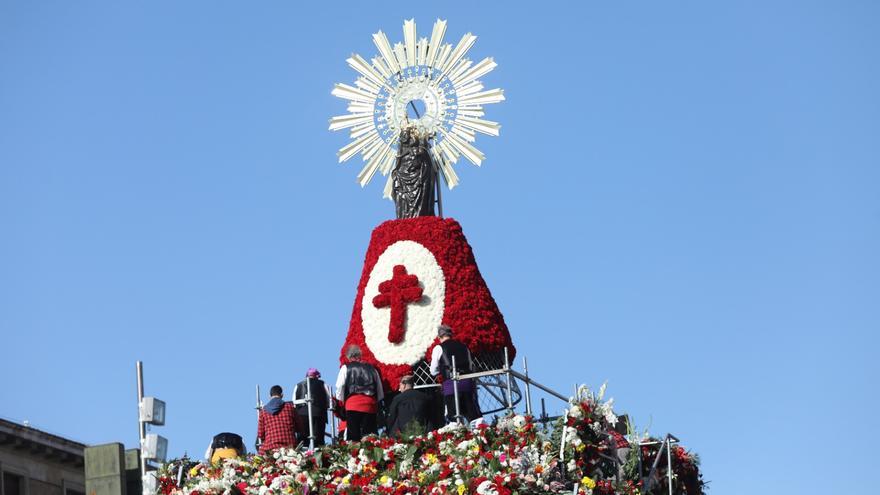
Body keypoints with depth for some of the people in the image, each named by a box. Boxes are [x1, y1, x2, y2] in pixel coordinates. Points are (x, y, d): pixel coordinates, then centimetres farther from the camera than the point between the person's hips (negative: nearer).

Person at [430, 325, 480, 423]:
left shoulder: (439, 348, 5)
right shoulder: (463, 346, 19)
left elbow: (433, 371, 10)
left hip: (450, 384, -4)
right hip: (467, 381, 4)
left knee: (454, 418, -4)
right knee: (473, 415, 4)